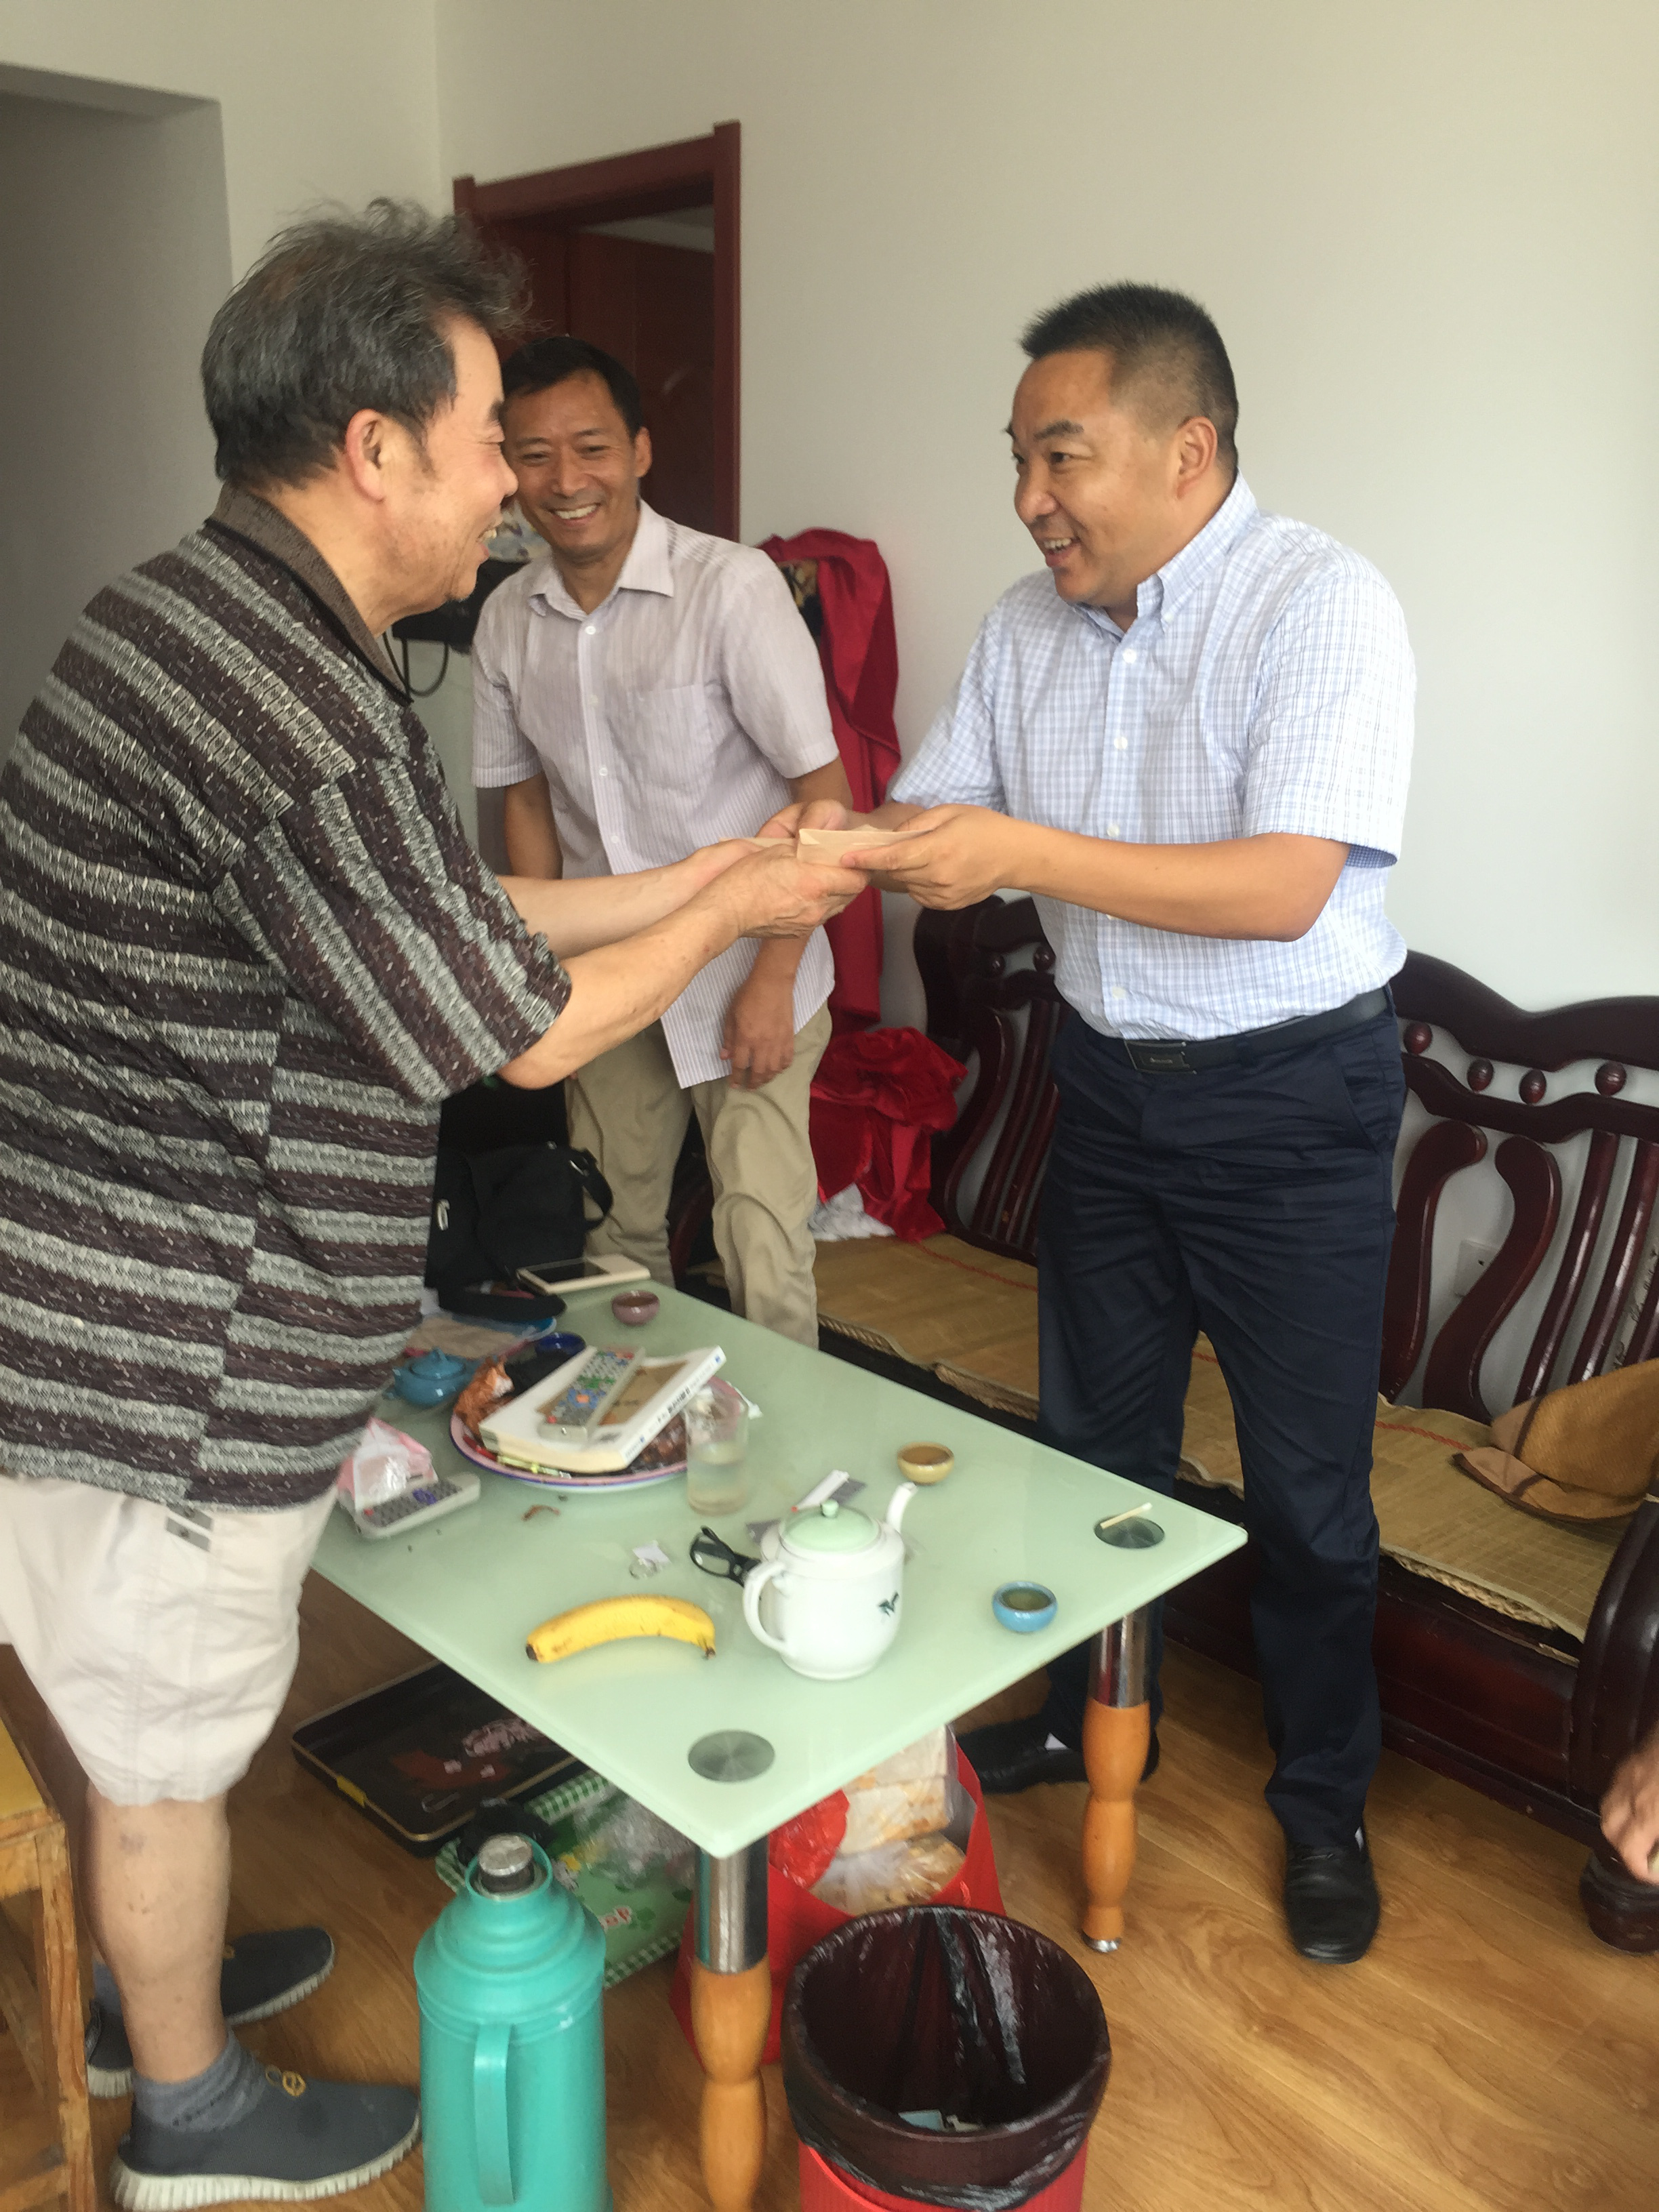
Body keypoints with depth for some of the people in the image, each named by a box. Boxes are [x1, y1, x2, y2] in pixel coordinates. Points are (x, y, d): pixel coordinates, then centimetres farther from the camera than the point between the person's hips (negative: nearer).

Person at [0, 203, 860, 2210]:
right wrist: (731, 917, -5)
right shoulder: (287, 699, -27)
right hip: (167, 1353, -9)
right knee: (168, 1729, 12)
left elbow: (445, 914, 12)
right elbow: (512, 1029, -20)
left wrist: (690, 877, 10)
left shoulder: (203, 616, 7)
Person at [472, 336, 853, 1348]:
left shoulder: (732, 586, -16)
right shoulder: (508, 619, 1)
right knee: (612, 1235, 15)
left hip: (746, 979, -5)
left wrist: (773, 978, -16)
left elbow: (824, 792, -14)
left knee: (763, 1256, -7)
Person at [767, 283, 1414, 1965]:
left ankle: (1324, 1800, 30)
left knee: (1305, 1480, 7)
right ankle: (1094, 1714, 41)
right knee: (1094, 1428, 18)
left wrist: (1022, 851, -35)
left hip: (1291, 1094, -6)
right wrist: (838, 841, -18)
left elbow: (1286, 888, -28)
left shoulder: (1321, 607, -18)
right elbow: (935, 820, 5)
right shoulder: (1028, 624, 2)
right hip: (1110, 1077, 6)